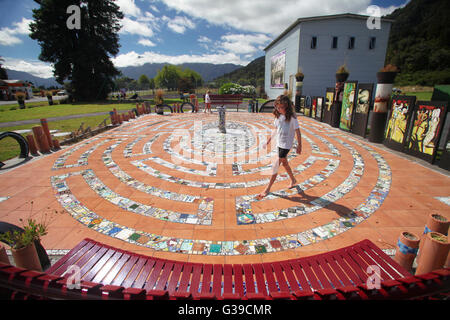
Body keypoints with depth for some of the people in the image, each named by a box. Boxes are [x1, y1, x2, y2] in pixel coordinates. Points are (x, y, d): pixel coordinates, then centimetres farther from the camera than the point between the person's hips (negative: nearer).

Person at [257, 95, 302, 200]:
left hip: (286, 145, -7)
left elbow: (298, 132, -10)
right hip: (278, 143, 7)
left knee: (275, 166, -7)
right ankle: (293, 180, 45)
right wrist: (268, 140, 13)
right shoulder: (278, 116, 2)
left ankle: (268, 188, 4)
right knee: (284, 163, 21)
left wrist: (299, 145, -7)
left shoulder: (292, 117, -16)